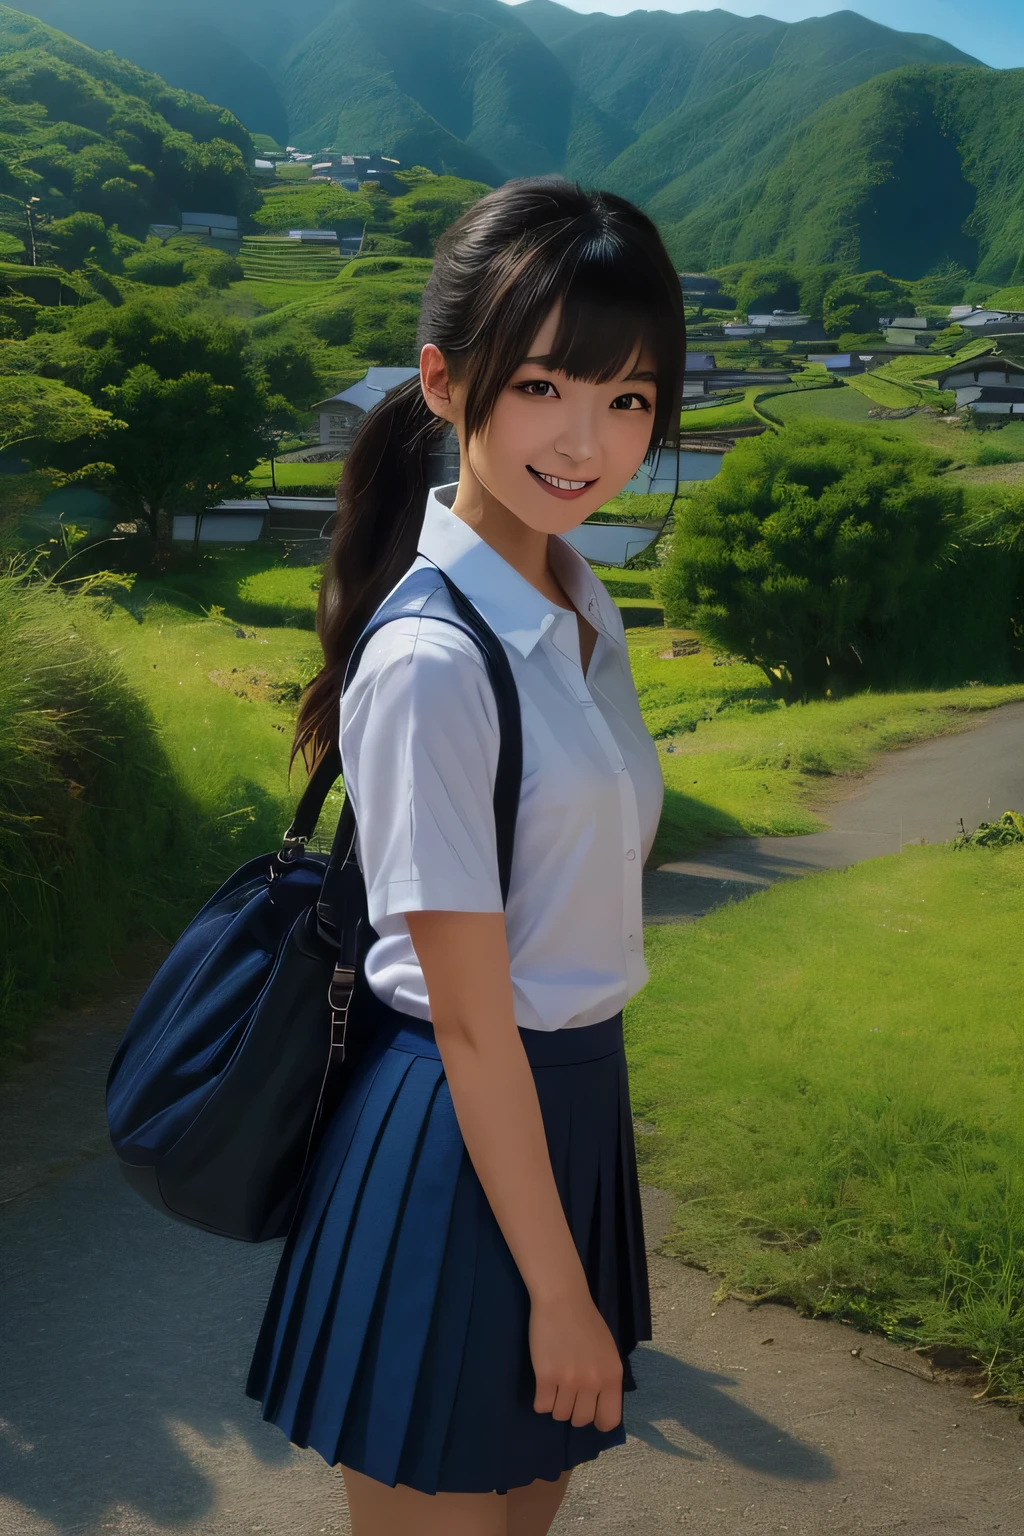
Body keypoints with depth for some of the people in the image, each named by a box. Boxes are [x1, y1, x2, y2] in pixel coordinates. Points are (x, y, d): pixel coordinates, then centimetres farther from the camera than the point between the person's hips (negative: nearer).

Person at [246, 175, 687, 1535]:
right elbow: (471, 1024, -20)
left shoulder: (584, 609, 3)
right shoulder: (431, 663, -24)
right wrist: (560, 1291, -13)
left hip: (572, 1106, 8)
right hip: (458, 1146, -8)